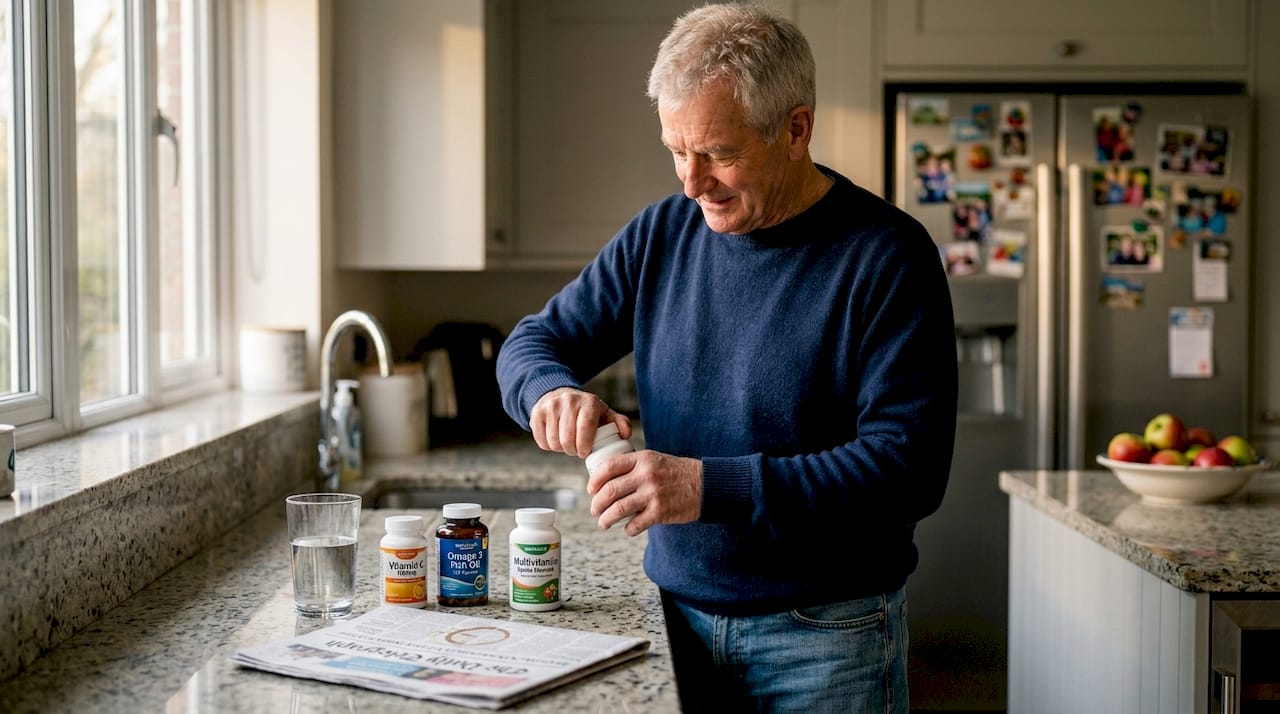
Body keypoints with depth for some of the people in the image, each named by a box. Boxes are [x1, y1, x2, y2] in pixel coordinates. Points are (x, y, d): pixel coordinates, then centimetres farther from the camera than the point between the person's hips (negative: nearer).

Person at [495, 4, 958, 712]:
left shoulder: (887, 255, -13)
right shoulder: (661, 234, 2)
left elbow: (911, 465, -21)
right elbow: (533, 340, 10)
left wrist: (713, 488, -28)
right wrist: (551, 388, -15)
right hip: (678, 616, 5)